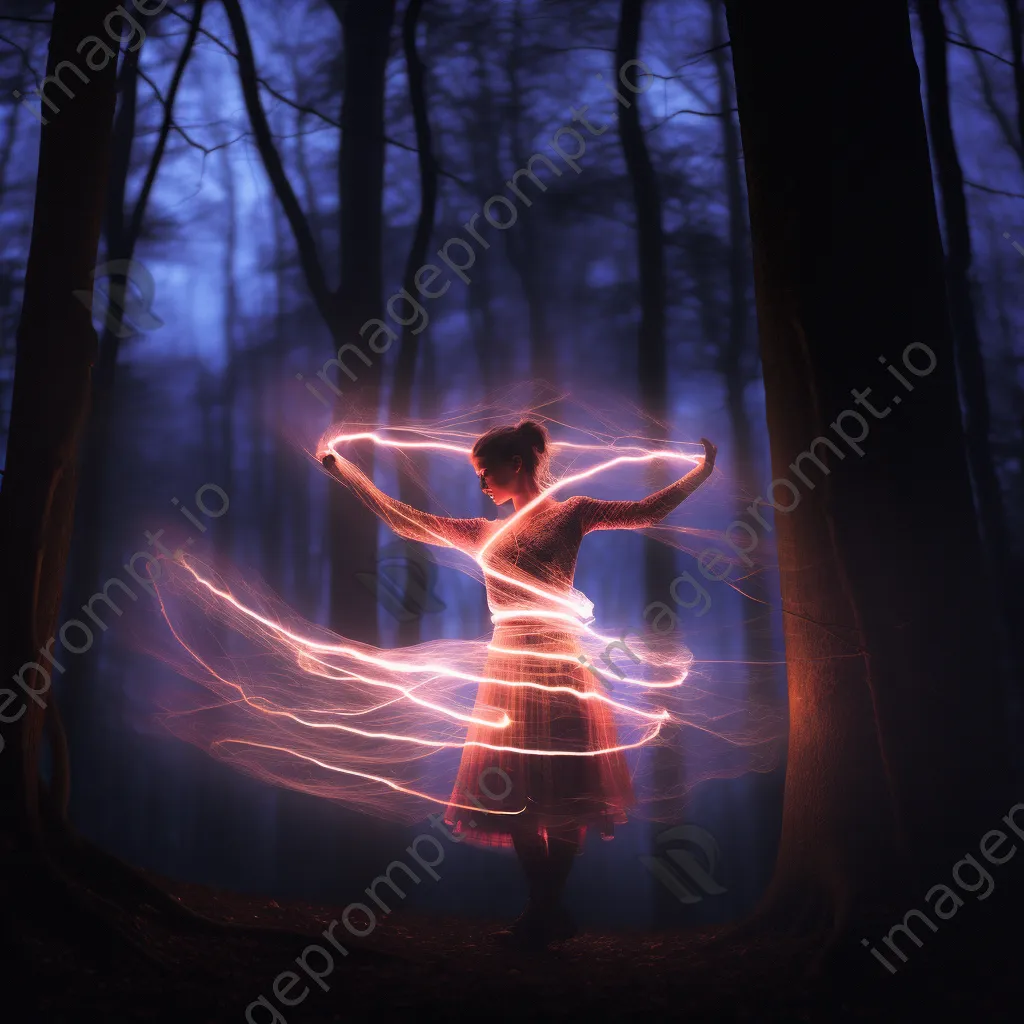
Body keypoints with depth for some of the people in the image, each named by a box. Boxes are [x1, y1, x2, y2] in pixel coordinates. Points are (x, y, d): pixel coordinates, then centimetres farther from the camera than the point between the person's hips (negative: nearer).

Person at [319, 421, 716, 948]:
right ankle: (546, 914, 10)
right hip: (507, 665, 5)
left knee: (562, 791, -5)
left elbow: (645, 511, 3)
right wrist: (347, 472, 20)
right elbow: (406, 520, 20)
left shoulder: (569, 514, 6)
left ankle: (545, 912, 3)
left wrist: (701, 471, -2)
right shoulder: (487, 533, 18)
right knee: (516, 795, 2)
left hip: (556, 663, -5)